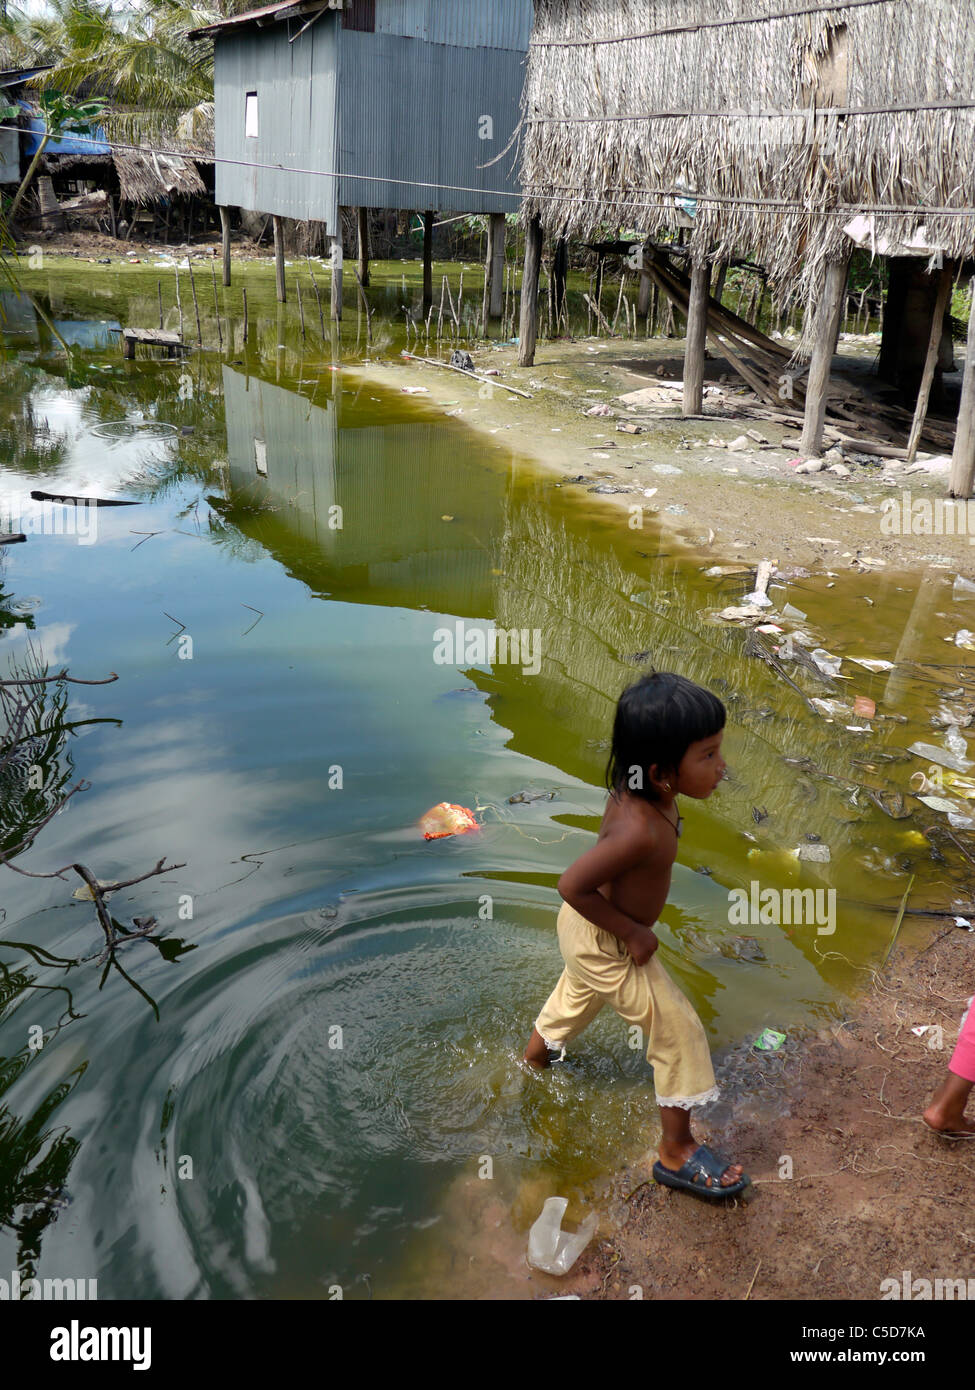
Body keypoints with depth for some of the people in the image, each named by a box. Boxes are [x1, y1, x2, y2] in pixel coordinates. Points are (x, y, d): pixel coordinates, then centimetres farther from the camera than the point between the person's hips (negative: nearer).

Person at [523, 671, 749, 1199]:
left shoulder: (636, 790, -15)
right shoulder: (641, 830, -41)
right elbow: (573, 885, -36)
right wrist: (631, 932, -25)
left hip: (584, 931, 9)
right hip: (606, 947, -9)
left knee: (578, 993, 36)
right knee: (679, 1033, 5)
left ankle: (538, 1053, 67)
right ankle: (677, 1153, 23)